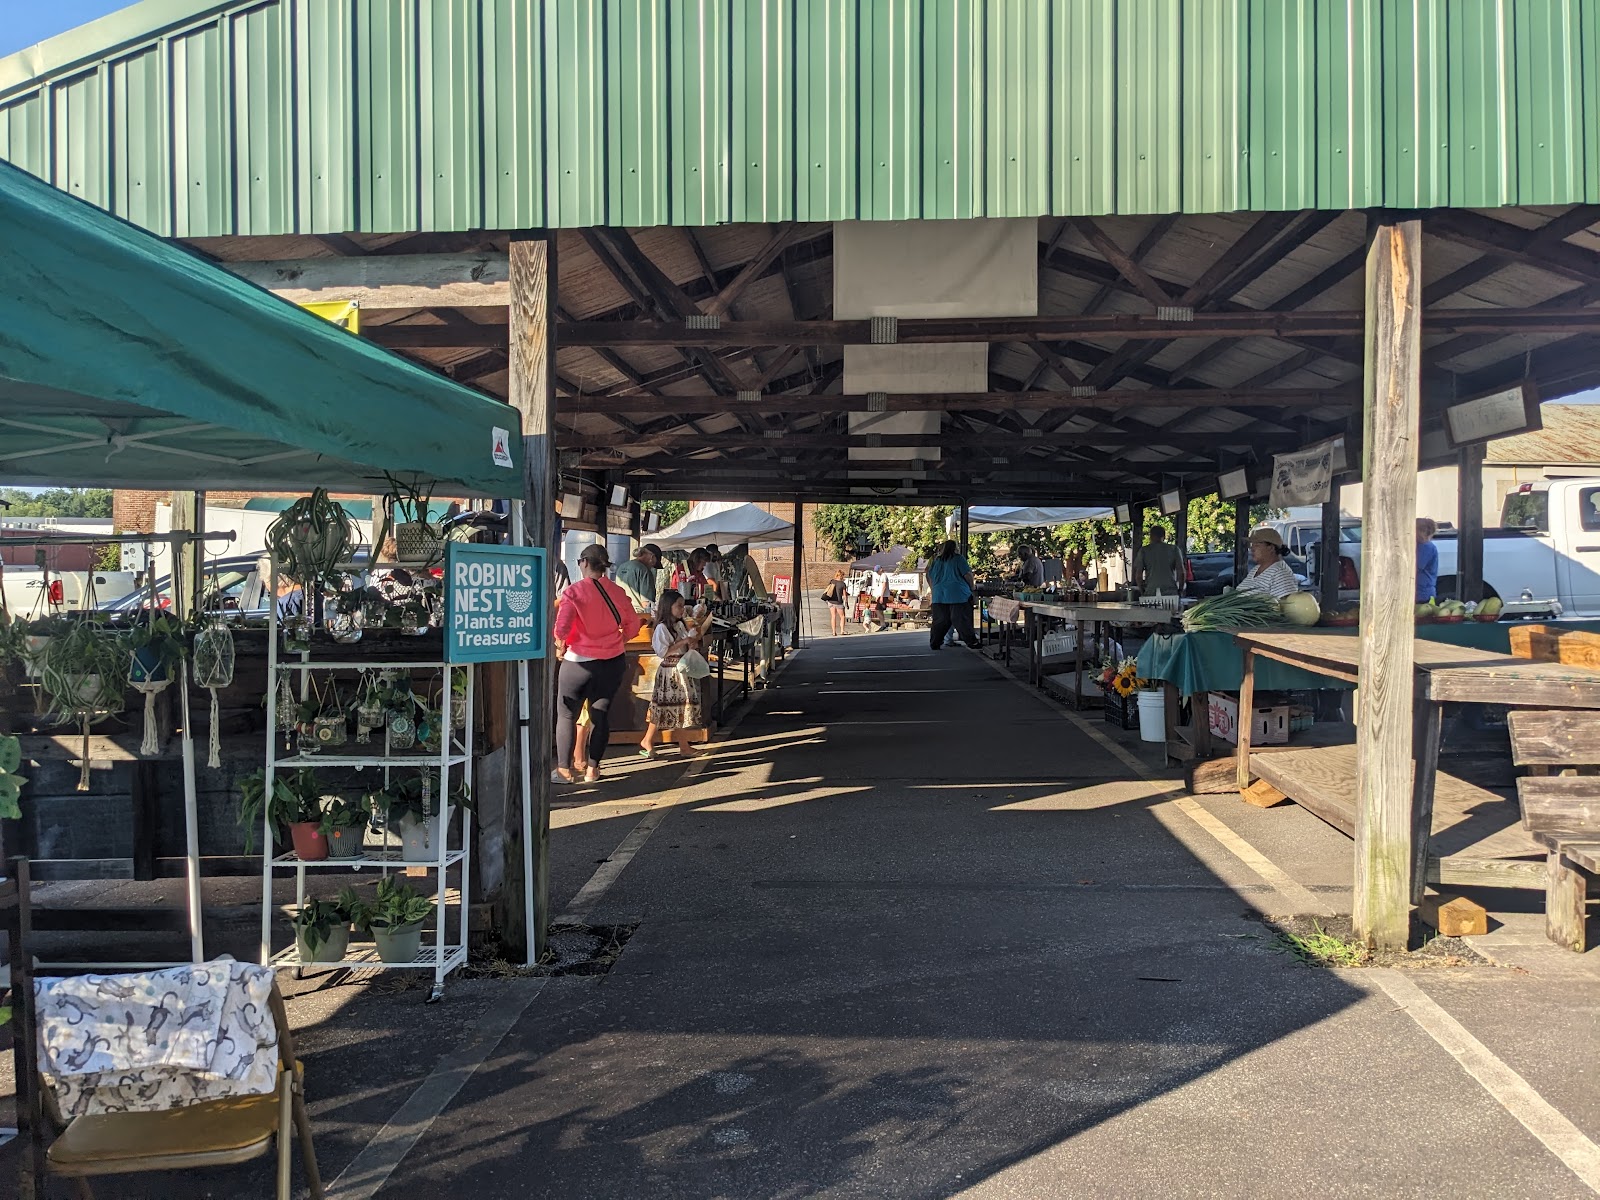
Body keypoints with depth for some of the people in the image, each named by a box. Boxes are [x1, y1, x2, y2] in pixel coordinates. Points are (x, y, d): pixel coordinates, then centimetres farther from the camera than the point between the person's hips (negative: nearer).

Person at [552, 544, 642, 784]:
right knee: (600, 715, 12)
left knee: (566, 716, 9)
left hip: (578, 662, -4)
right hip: (612, 662, 4)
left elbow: (562, 627, -20)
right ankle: (592, 769, 16)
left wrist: (560, 647, -3)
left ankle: (564, 770, 12)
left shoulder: (573, 592, -13)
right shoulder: (617, 592, 0)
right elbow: (632, 624, 6)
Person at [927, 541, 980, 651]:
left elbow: (930, 577, 19)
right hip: (957, 594, -5)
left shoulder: (937, 560, 13)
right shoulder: (958, 559, -4)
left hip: (939, 595, 5)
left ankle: (935, 643, 10)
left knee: (940, 620, 9)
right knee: (961, 620, -3)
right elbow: (967, 574, -7)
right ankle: (971, 642, -1)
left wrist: (934, 590, 31)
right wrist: (971, 587, 8)